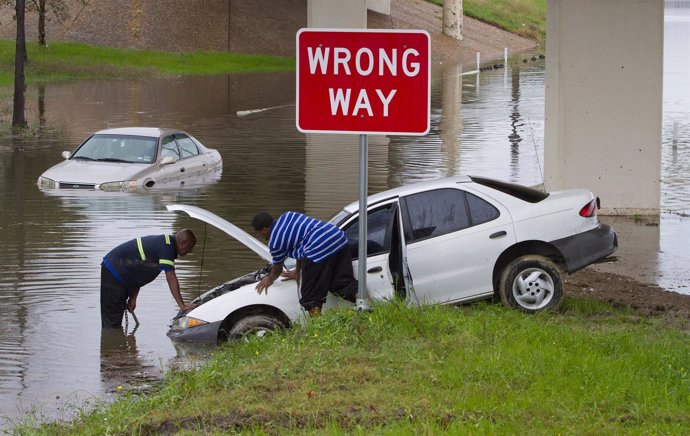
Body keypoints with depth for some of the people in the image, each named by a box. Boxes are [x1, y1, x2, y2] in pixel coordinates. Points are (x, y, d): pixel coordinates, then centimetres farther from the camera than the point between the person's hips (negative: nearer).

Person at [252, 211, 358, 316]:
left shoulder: (274, 243, 5)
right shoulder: (287, 216, 27)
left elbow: (277, 270, 20)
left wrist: (269, 279, 43)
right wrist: (297, 271, 43)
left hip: (319, 250, -8)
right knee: (345, 281, 12)